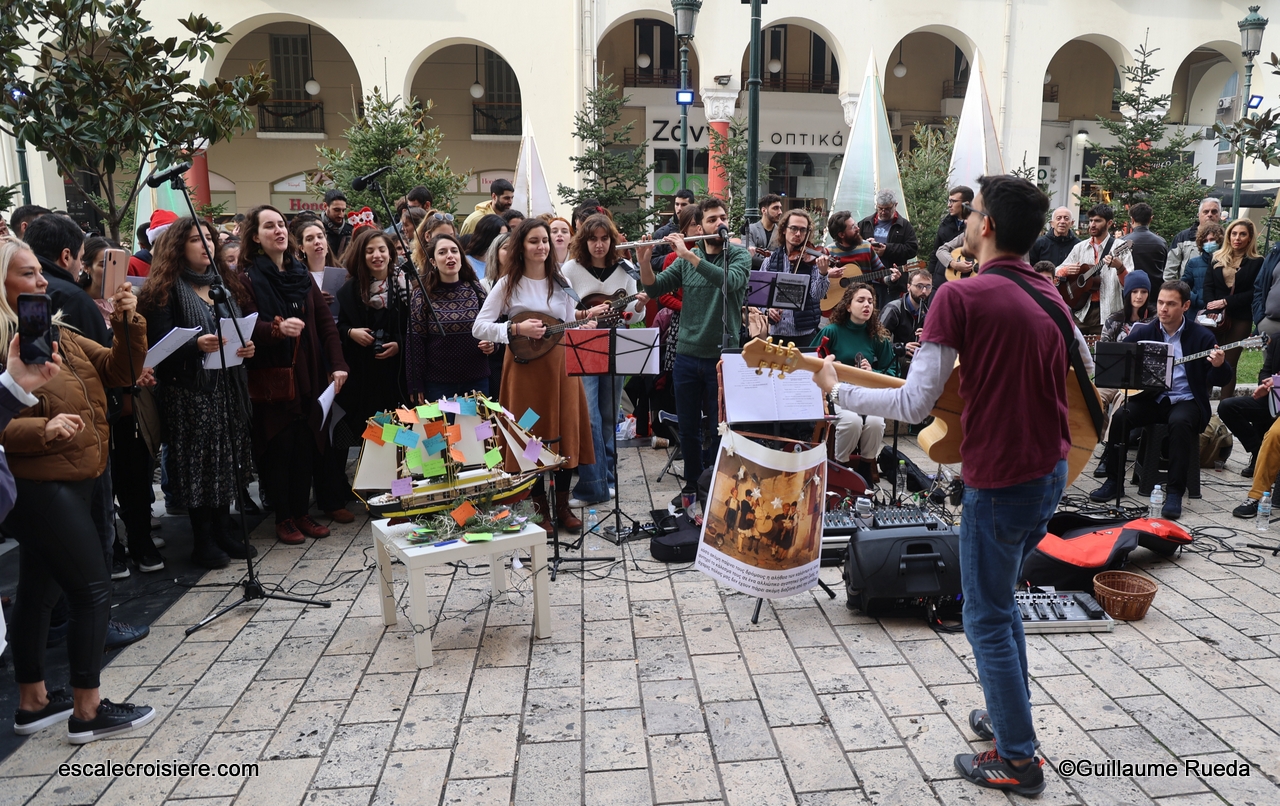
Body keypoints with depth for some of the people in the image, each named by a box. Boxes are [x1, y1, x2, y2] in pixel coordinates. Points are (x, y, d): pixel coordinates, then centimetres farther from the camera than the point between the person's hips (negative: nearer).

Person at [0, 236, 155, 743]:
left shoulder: (54, 334, 12)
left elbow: (118, 370, 11)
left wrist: (129, 323, -4)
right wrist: (41, 430, -34)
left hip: (68, 480, 9)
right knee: (94, 588, -5)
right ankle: (88, 712, 7)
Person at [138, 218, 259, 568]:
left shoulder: (226, 284, 13)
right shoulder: (165, 290, -4)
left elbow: (241, 329, 18)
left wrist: (247, 347, -4)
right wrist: (196, 346, -26)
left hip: (228, 388, 5)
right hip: (187, 392, -5)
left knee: (227, 458, 8)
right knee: (197, 463, 0)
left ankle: (223, 531, 20)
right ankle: (203, 541, 11)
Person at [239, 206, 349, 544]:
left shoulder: (302, 274, 13)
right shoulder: (249, 278, -3)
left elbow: (325, 321, 6)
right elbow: (247, 326, -12)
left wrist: (338, 364, -4)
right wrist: (278, 328, -32)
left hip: (307, 377, 5)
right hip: (271, 378, -4)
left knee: (306, 446, 7)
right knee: (279, 446, 0)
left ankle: (302, 512, 19)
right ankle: (283, 517, 14)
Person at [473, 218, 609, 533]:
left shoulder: (561, 282, 8)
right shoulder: (508, 284, -4)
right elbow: (479, 328, -9)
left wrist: (586, 321, -10)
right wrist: (517, 329, -21)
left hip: (561, 365, 4)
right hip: (526, 368, -3)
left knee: (566, 433, 6)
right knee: (533, 436, 2)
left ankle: (563, 506, 19)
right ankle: (540, 509, 16)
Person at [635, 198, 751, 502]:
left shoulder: (740, 256, -1)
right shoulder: (686, 258, 7)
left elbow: (730, 281, -22)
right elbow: (654, 288, 2)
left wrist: (687, 254, -24)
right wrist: (644, 260, -16)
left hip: (722, 357, -3)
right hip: (687, 355, 3)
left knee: (717, 430, 4)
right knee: (688, 428, 11)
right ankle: (692, 485, 28)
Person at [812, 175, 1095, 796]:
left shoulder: (959, 296, -18)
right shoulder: (1051, 296, 5)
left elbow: (914, 405, -20)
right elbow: (1084, 372, 20)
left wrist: (836, 389, -8)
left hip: (1001, 482, -8)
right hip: (1052, 471, 8)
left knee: (987, 620, 9)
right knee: (999, 599, 25)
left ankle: (1019, 760, 21)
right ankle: (1009, 716, 38)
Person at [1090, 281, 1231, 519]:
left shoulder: (1202, 336, -4)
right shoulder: (1144, 332, 5)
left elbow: (1218, 380, -5)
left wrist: (1219, 365, -27)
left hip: (1186, 400, -3)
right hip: (1151, 398, 3)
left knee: (1180, 422, -35)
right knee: (1120, 416, -24)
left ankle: (1175, 491, -27)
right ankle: (1115, 481, -11)